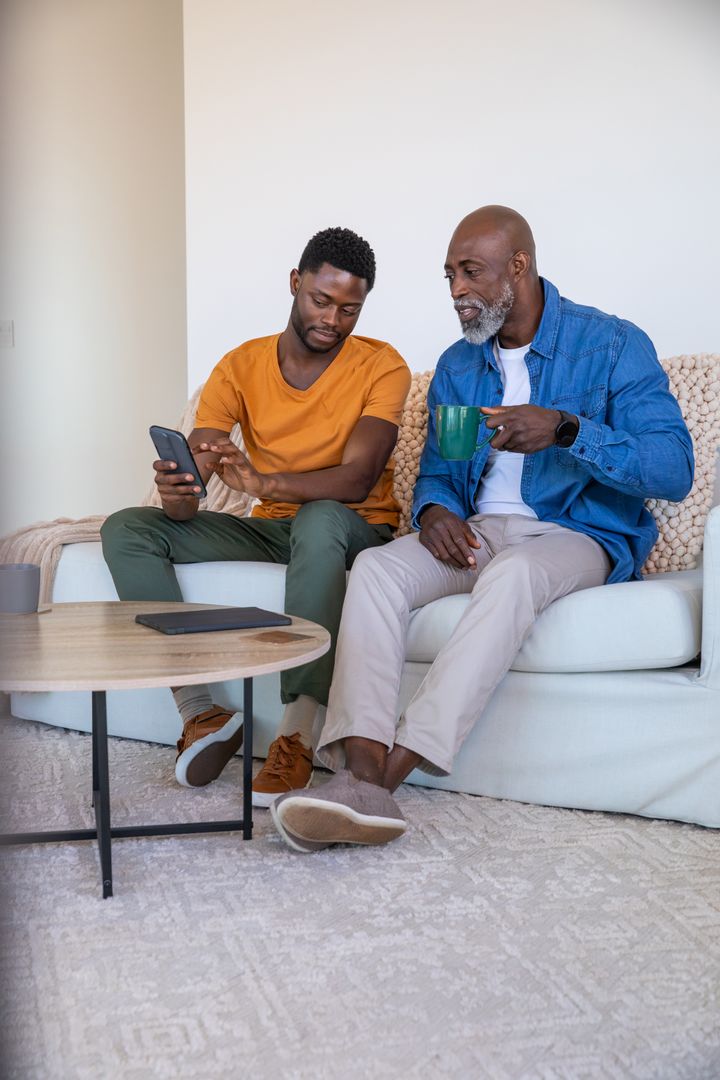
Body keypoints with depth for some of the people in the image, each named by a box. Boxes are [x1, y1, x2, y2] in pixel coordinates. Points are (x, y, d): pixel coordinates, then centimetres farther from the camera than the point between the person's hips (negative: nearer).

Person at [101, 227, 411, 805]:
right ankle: (200, 709, -21)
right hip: (270, 529, 4)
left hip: (355, 529, -4)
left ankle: (299, 731, -36)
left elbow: (357, 479, -24)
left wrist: (263, 482, -42)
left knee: (319, 519, -40)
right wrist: (177, 494, -35)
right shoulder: (239, 368, -1)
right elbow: (190, 488, -8)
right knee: (126, 529, -12)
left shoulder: (382, 366, -9)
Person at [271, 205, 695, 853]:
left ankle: (391, 770, -41)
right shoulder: (456, 367, 15)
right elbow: (436, 472, 18)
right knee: (376, 567, -25)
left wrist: (565, 431, -26)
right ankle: (362, 777, -39)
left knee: (512, 574, -39)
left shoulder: (613, 345, -3)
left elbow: (675, 470, -12)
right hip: (474, 532, 5)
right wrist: (434, 510, -8)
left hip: (578, 535, -4)